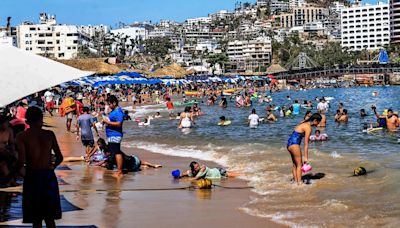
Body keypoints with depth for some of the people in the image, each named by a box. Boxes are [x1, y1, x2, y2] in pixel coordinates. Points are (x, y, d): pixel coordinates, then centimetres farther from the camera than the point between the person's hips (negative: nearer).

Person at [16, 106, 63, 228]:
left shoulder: (22, 136, -6)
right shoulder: (50, 134, 2)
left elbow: (21, 161, -16)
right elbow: (59, 158, 1)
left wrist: (22, 169, 4)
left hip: (32, 176, -2)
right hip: (49, 176, 3)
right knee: (50, 218, 15)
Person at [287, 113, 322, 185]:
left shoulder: (304, 123, 14)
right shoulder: (308, 127, -13)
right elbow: (306, 144, -14)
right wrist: (306, 157, -13)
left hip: (290, 143, 9)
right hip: (294, 144, -9)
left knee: (295, 164, 17)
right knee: (299, 165, -2)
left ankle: (295, 181, 21)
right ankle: (299, 183, -4)